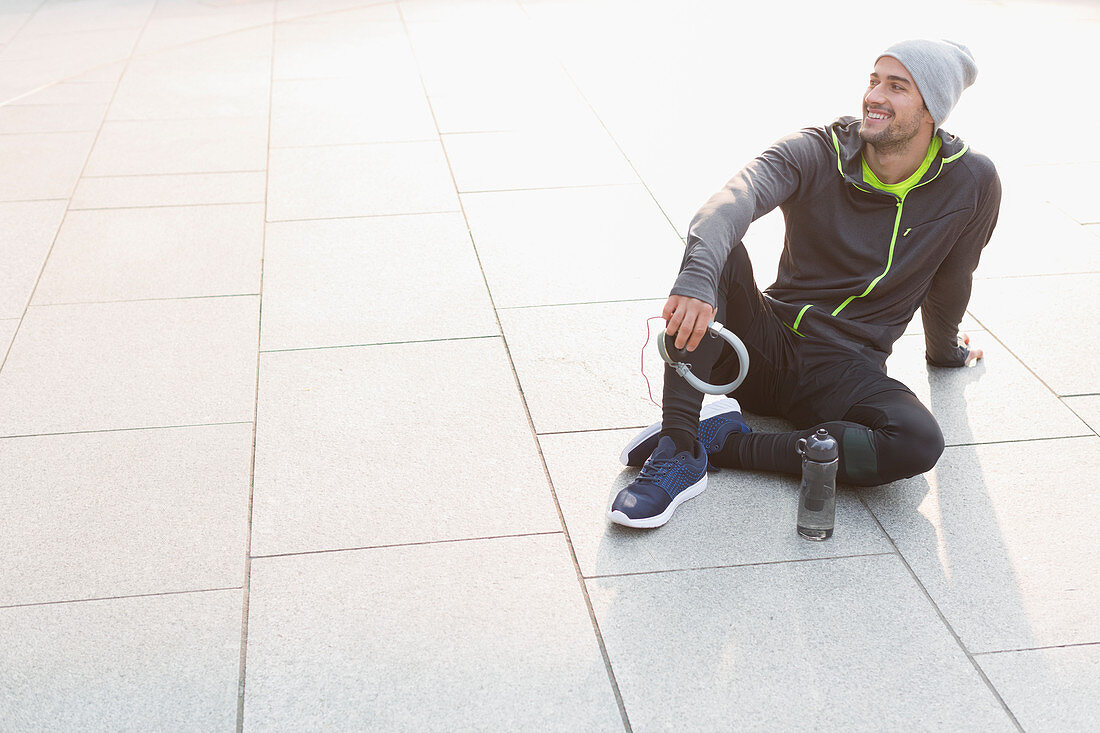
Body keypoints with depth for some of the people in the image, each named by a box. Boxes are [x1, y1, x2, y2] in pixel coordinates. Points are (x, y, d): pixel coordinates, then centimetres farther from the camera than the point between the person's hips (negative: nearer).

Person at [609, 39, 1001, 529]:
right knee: (714, 252, -29)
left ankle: (723, 442, -21)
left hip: (846, 371, 1)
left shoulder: (971, 183, -3)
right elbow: (735, 199, -31)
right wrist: (697, 277, -51)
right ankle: (678, 452, -33)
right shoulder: (813, 152, -10)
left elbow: (949, 285, 15)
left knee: (919, 444, -33)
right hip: (765, 345, 0)